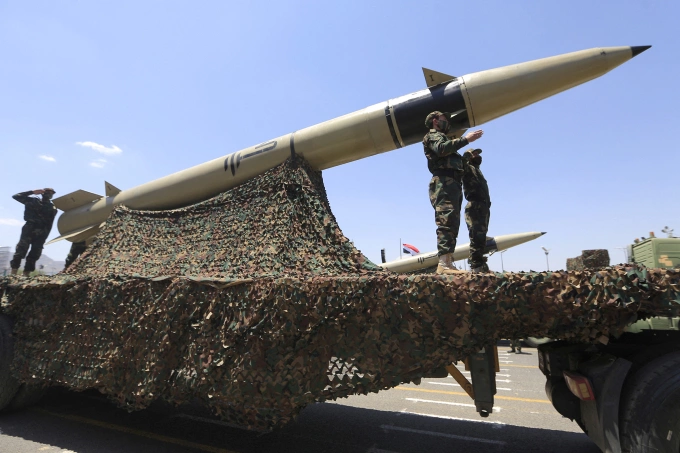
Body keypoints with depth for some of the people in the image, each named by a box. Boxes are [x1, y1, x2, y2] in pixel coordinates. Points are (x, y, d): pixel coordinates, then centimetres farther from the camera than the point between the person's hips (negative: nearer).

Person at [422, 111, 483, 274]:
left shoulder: (443, 138, 36)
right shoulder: (433, 135, 8)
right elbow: (441, 148, -17)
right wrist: (465, 139, -18)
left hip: (452, 184, 10)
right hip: (444, 183, -10)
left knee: (452, 225, 3)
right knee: (447, 222, -23)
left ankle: (448, 264, 1)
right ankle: (443, 264, -31)